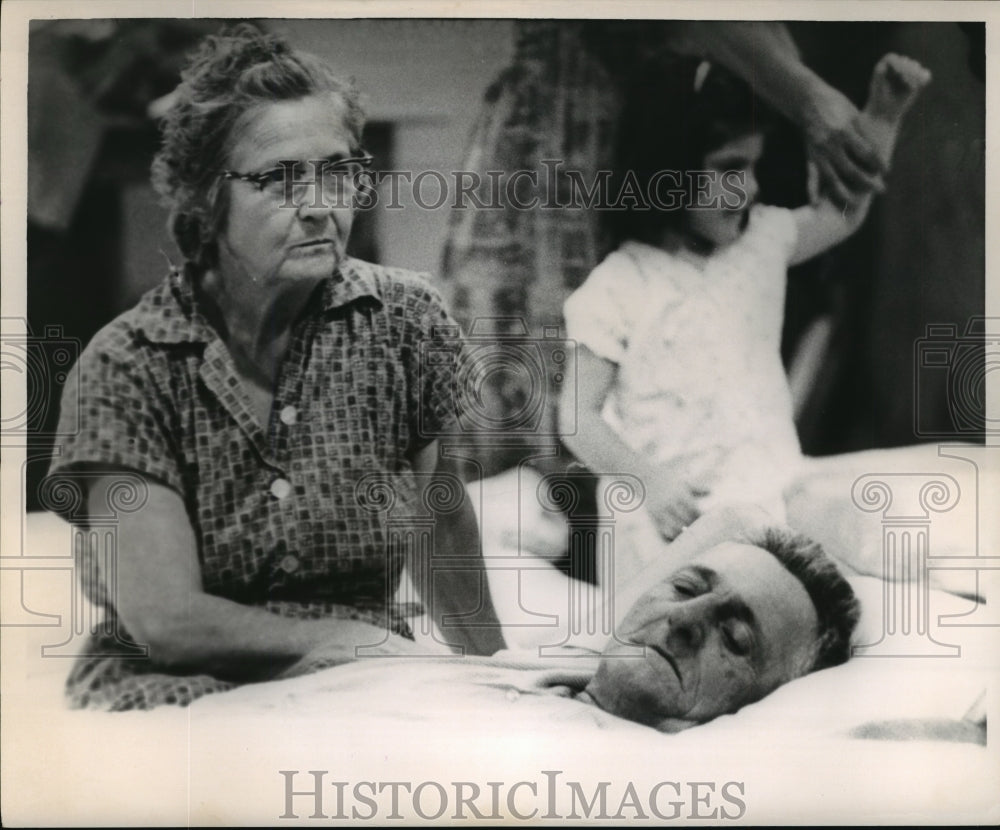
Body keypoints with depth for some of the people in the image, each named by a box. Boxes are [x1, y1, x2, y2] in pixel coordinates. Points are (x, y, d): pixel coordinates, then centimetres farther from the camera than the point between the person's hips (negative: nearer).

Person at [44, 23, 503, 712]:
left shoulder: (404, 320, 0)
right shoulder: (126, 367, -7)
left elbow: (443, 539, 8)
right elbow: (165, 621, -12)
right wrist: (352, 639, -13)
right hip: (173, 689, -2)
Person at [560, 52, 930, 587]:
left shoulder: (759, 242, 6)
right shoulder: (617, 288, -10)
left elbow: (840, 216, 24)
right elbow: (580, 417, -9)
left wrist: (883, 115, 16)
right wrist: (648, 482, -22)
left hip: (759, 503, 5)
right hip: (671, 520, -4)